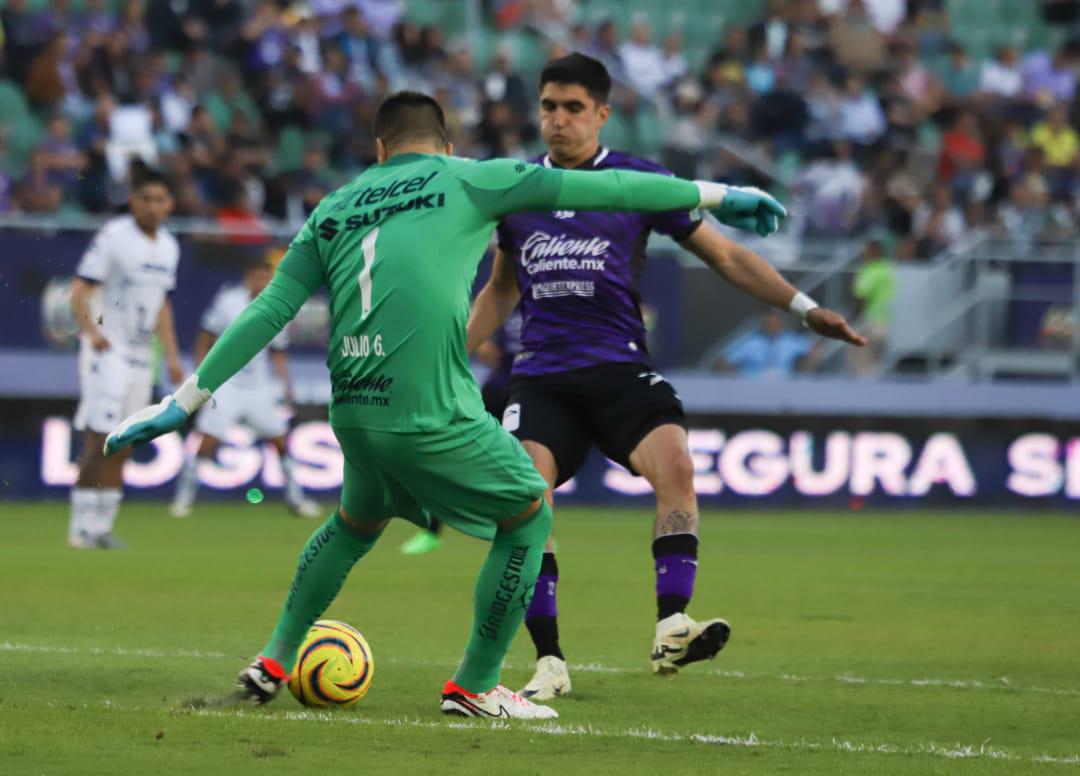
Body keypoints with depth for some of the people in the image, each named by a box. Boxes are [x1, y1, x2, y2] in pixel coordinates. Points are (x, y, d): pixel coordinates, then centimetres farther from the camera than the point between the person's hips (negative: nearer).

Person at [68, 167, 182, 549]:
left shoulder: (168, 246, 12)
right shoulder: (114, 237, -12)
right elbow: (80, 290, -15)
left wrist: (171, 355, 17)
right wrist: (91, 330, -31)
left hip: (141, 356, 7)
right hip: (107, 351, -7)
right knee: (100, 440, -12)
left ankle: (101, 527, 12)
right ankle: (82, 527, -9)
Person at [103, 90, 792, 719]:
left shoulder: (333, 211, 16)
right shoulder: (464, 179, 4)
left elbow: (268, 312, 12)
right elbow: (591, 188, 5)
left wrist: (188, 400, 15)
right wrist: (712, 195, 12)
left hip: (355, 417, 6)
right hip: (434, 416, -6)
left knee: (357, 523, 33)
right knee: (529, 516, 14)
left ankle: (274, 663, 35)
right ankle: (475, 687, 16)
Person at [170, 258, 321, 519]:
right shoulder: (228, 303, -8)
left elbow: (278, 353, 13)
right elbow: (205, 340, -1)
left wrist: (285, 384, 0)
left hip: (260, 388, 4)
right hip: (226, 386, -4)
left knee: (281, 443, 4)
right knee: (207, 443, -12)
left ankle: (295, 497, 19)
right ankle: (184, 497, 0)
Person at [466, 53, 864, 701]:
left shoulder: (639, 181, 4)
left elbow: (724, 255, 9)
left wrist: (804, 307, 1)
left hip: (620, 368, -2)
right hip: (541, 376, 2)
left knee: (674, 463, -29)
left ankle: (672, 629, -32)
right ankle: (549, 662, -11)